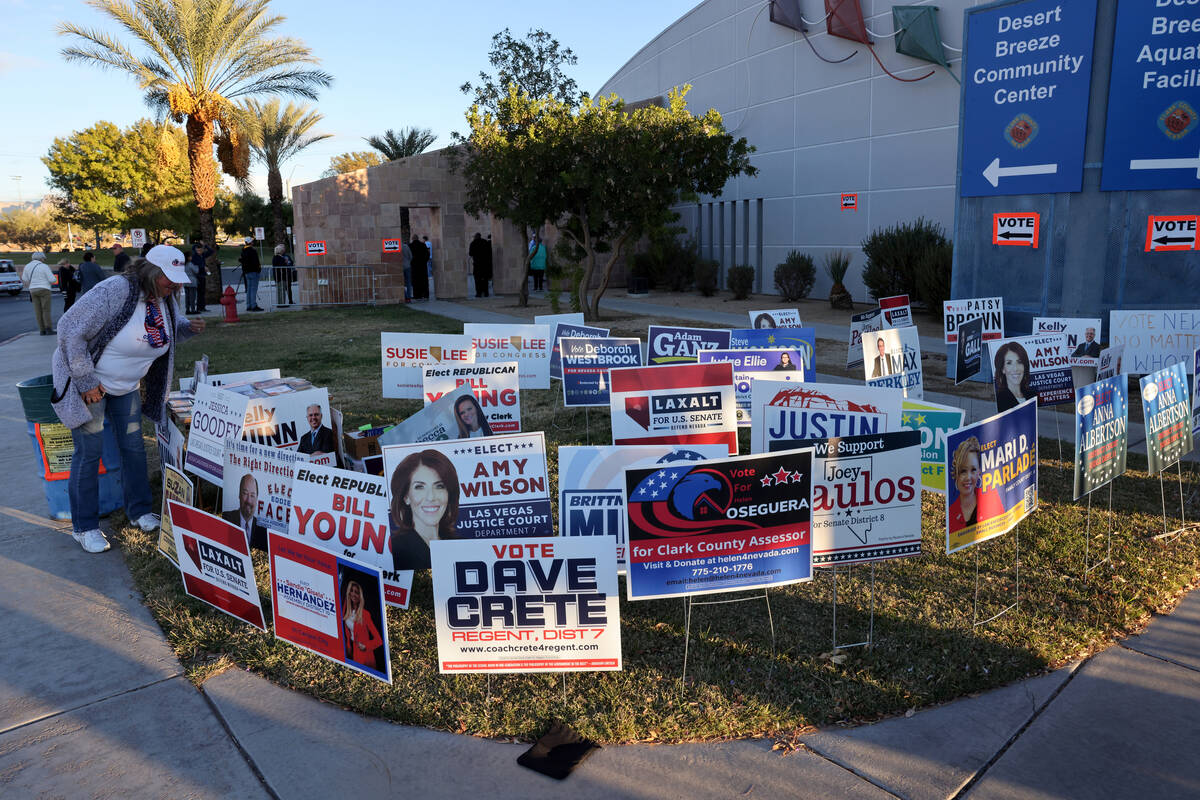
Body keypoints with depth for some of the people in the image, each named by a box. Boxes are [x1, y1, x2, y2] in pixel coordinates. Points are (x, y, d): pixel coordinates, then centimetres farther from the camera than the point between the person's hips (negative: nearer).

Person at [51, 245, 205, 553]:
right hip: (89, 382, -7)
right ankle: (84, 527, 9)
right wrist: (86, 383, -24)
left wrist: (190, 326, -8)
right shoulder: (114, 292, -28)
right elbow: (70, 331, -26)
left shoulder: (164, 298, -4)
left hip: (126, 385, 7)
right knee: (89, 452, -3)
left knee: (134, 446, 9)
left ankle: (140, 511, 24)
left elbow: (172, 328, 17)